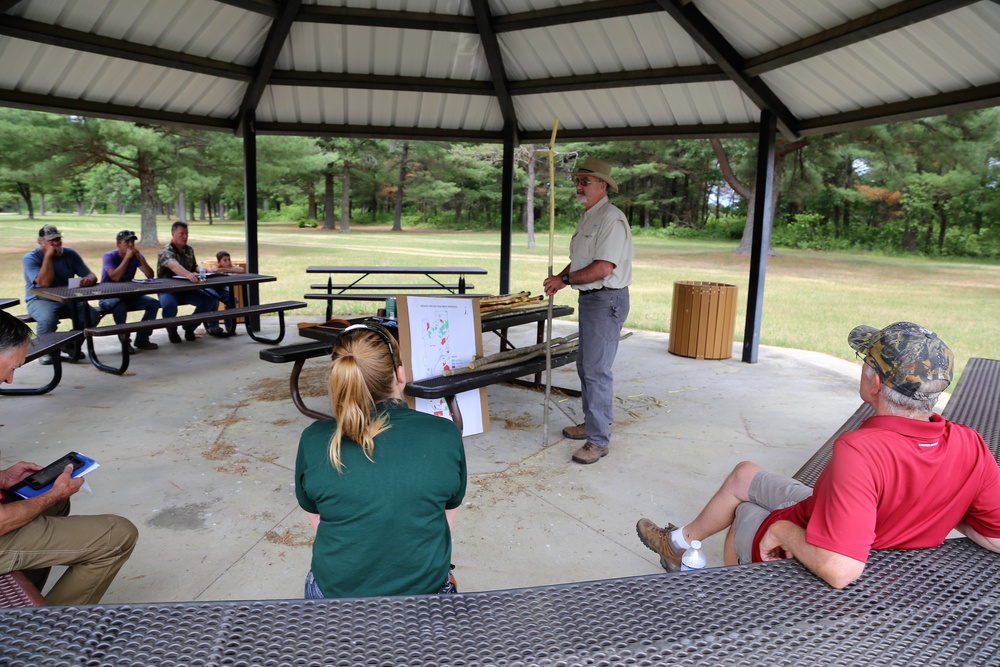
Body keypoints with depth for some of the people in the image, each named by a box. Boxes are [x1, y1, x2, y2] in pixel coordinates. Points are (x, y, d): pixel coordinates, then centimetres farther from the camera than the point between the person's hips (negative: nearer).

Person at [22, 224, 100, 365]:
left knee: (93, 315, -22)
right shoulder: (30, 258, -10)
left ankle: (72, 344, 7)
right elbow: (45, 282, -26)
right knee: (48, 318, -38)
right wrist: (48, 256, -23)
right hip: (40, 300, -4)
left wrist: (89, 279, -27)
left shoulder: (70, 254, 3)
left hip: (68, 300, 4)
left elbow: (92, 275, -1)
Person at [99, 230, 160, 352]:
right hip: (107, 297, -5)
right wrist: (127, 257, -27)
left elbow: (150, 275, -11)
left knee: (154, 303, -16)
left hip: (128, 295, 5)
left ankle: (142, 339, -7)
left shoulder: (136, 255, -1)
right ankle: (125, 341, -24)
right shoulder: (109, 256, -14)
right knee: (119, 304, -38)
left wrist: (139, 257, -20)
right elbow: (115, 277, -30)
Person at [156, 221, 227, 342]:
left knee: (210, 300, -16)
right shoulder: (166, 251, -17)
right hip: (168, 290, -6)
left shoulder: (189, 249, 8)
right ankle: (172, 331, -7)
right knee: (169, 304, -38)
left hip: (187, 289, 6)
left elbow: (195, 267, 22)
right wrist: (188, 274, -59)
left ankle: (190, 328, 3)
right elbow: (174, 266, -39)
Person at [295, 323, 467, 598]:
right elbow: (446, 522, -1)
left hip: (336, 591, 1)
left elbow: (319, 523, 0)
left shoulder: (313, 442, -14)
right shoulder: (446, 436, -14)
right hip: (426, 590, 0)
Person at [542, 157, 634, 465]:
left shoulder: (611, 218, -16)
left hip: (607, 300, -11)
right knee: (585, 365, 18)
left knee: (597, 369, -9)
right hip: (589, 298, 11)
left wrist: (565, 280, -15)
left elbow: (603, 267, -24)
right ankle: (594, 423, 32)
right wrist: (559, 278, 4)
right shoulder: (587, 217, 17)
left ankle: (599, 440, -2)